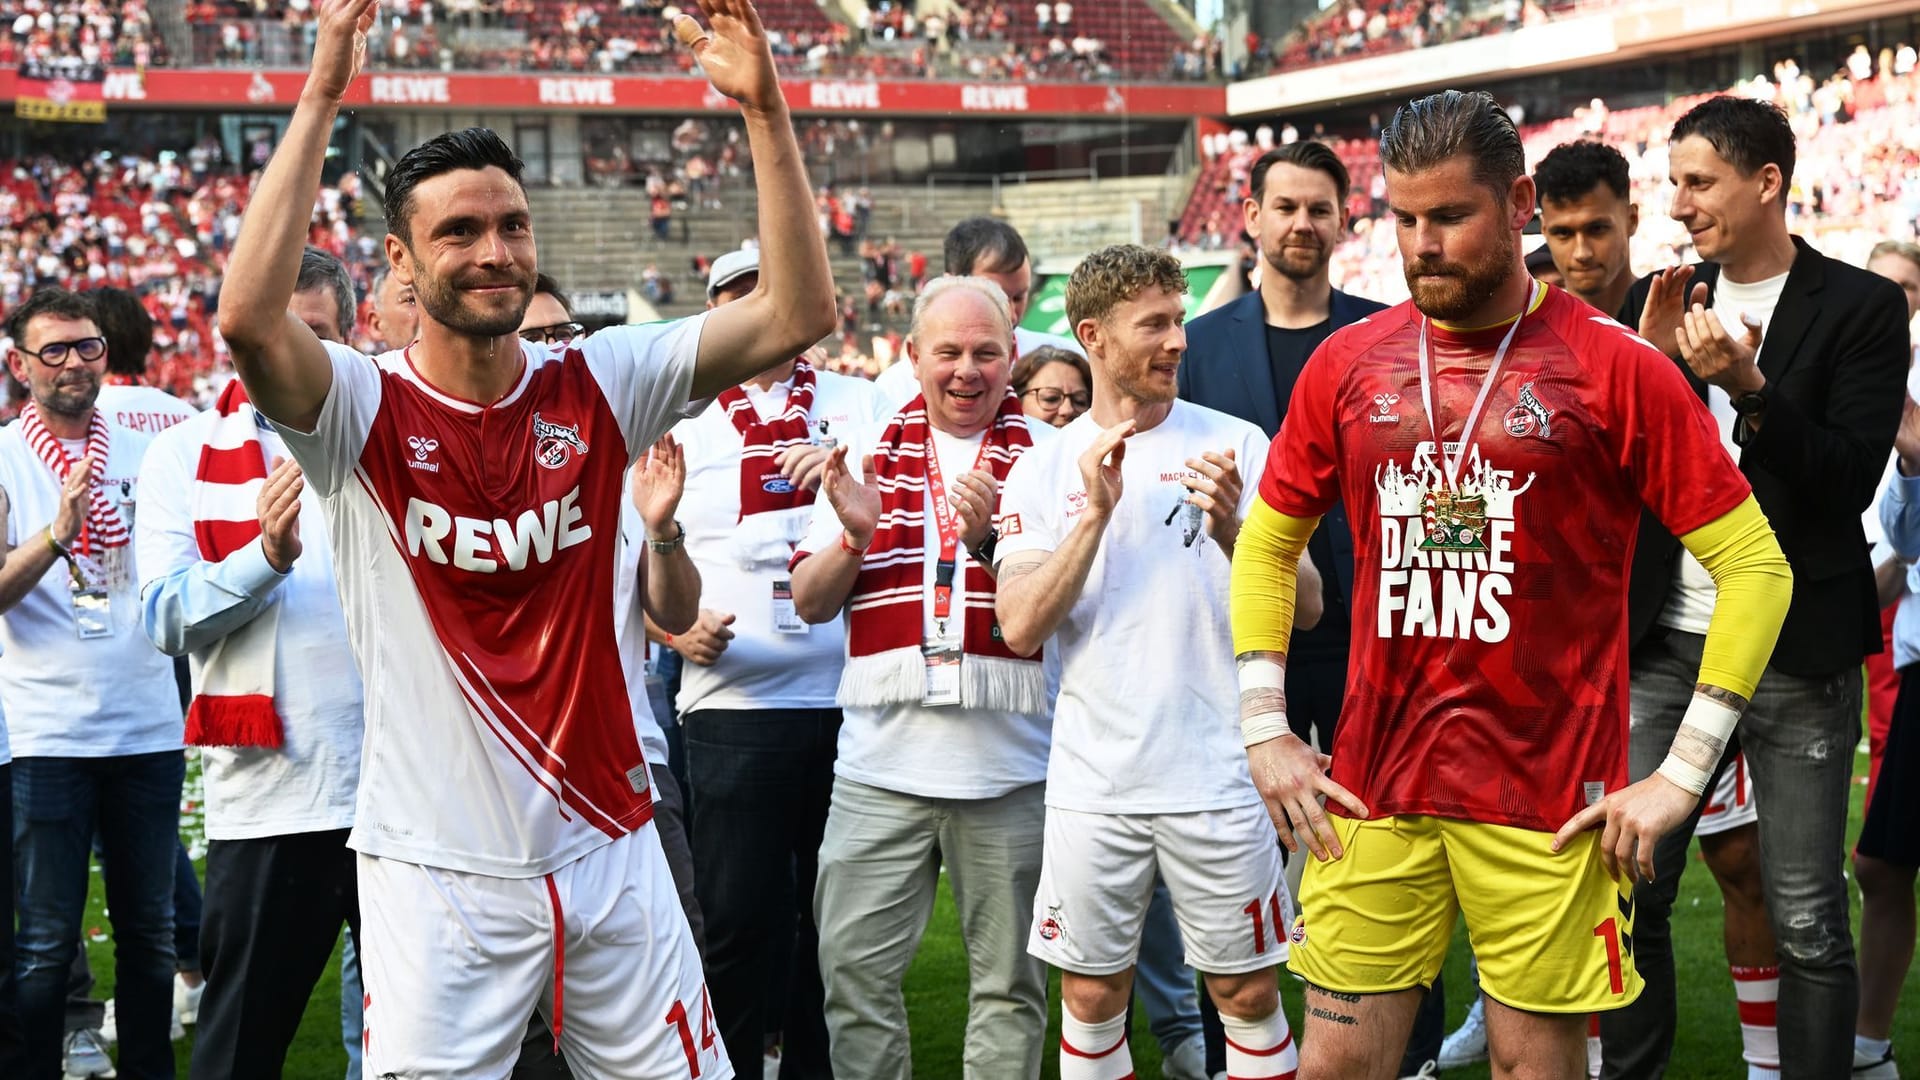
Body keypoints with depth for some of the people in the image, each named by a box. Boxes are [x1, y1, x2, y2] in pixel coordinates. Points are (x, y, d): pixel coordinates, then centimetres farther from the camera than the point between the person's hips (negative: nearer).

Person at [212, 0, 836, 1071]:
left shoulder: (598, 386, 1)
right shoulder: (363, 410, -7)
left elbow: (801, 314, -7)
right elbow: (249, 318, -29)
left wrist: (765, 109, -16)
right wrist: (321, 98, -26)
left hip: (610, 850, 3)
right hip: (438, 872, -3)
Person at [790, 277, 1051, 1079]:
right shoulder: (868, 454, 9)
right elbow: (809, 603, 7)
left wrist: (988, 540, -22)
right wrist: (854, 533, -11)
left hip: (1008, 763, -2)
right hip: (882, 757, 2)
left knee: (1007, 978, 8)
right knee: (854, 969, 3)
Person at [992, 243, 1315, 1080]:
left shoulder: (1235, 444, -1)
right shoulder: (1045, 469, 3)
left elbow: (1304, 607, -5)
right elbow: (1021, 630, -8)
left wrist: (1230, 532, -22)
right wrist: (1096, 512, -17)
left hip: (1217, 774, -1)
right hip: (1093, 780, 1)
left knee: (1248, 993, 6)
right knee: (1091, 996, 10)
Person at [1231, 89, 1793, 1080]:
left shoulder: (1615, 369, -6)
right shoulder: (1348, 362, 6)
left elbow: (1755, 565, -5)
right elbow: (1267, 545, 15)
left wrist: (1683, 773, -8)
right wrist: (1265, 734, 6)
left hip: (1551, 802, -3)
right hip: (1373, 789, 3)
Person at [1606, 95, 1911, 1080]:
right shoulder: (1657, 303, 8)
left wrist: (1747, 386, -22)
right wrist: (1649, 365, -9)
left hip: (1798, 652, -3)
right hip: (1665, 642, 4)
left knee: (1807, 921, 2)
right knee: (1630, 894, 5)